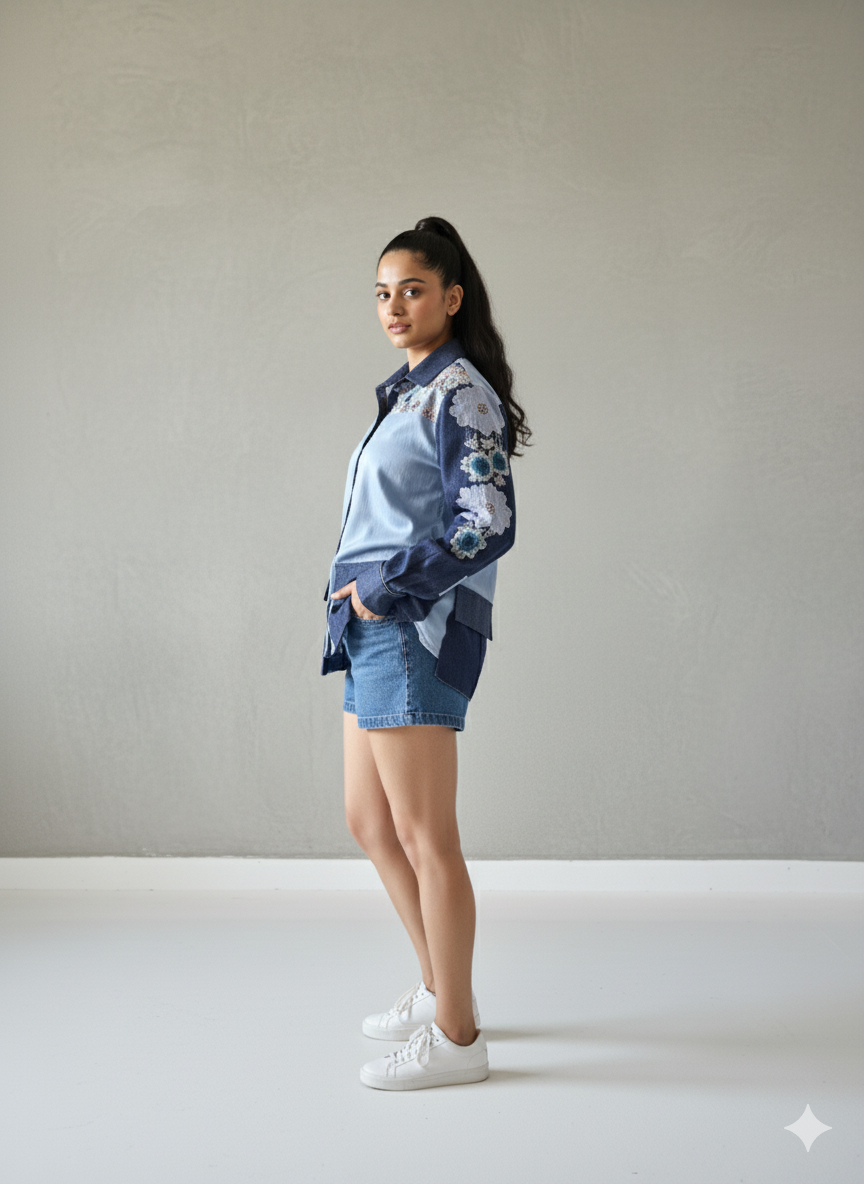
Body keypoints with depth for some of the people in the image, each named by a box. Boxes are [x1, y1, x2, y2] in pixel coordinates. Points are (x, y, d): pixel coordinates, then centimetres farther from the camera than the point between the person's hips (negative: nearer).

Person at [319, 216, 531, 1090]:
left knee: (423, 838, -4)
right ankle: (438, 988, 30)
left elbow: (489, 525, -19)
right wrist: (357, 594, 8)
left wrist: (383, 582, -15)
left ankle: (456, 1036, 7)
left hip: (416, 630, -10)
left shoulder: (460, 393, -10)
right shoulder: (409, 393, 17)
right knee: (369, 823, 16)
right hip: (374, 629, 10)